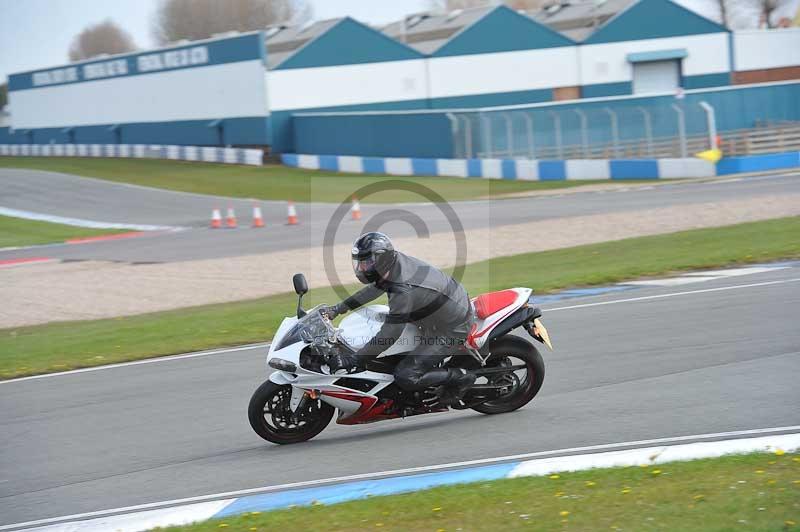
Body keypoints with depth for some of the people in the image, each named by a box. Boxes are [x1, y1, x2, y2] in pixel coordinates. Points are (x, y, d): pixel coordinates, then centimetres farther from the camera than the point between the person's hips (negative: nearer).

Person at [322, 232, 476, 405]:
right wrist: (338, 308, 13)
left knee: (406, 377, -15)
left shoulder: (403, 291, -33)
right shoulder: (396, 259, -7)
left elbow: (388, 337, -30)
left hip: (451, 329, -10)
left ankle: (459, 378, 2)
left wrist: (351, 361, -25)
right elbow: (375, 287, 13)